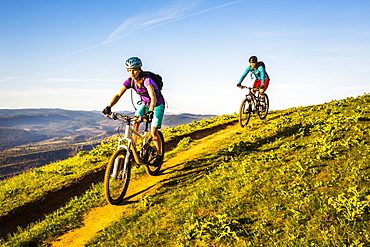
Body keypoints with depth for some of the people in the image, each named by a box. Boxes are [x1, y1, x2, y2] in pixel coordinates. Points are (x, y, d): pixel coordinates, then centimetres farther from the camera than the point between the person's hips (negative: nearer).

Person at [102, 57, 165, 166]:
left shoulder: (146, 80, -33)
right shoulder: (130, 81, -16)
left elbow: (153, 97, -46)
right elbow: (118, 95, -22)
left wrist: (150, 111, -62)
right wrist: (109, 107, -38)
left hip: (158, 105, -6)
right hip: (145, 104, 6)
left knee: (154, 131, -14)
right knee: (135, 124, -14)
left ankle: (159, 154, 5)